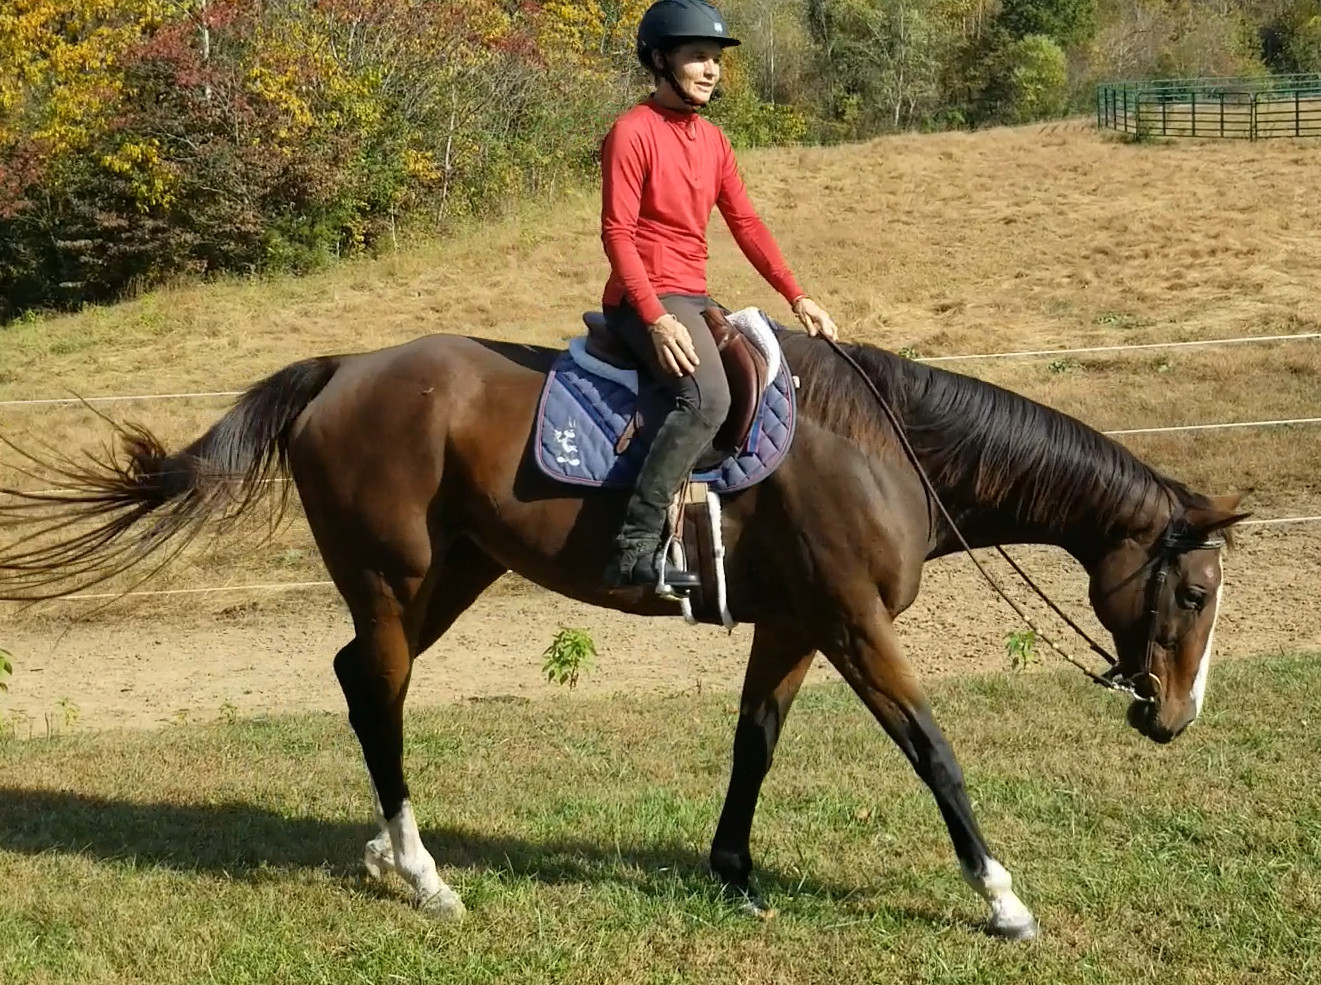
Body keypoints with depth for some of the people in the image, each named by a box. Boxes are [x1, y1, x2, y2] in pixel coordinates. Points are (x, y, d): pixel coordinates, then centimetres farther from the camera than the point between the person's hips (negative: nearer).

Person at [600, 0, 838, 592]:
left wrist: (797, 298, 7)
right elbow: (617, 233, -16)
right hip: (645, 301, -10)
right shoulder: (633, 133, -11)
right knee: (707, 398, -31)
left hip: (694, 298, 10)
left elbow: (746, 225, 15)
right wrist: (656, 318, -26)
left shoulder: (713, 140, 14)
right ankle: (635, 548, -32)